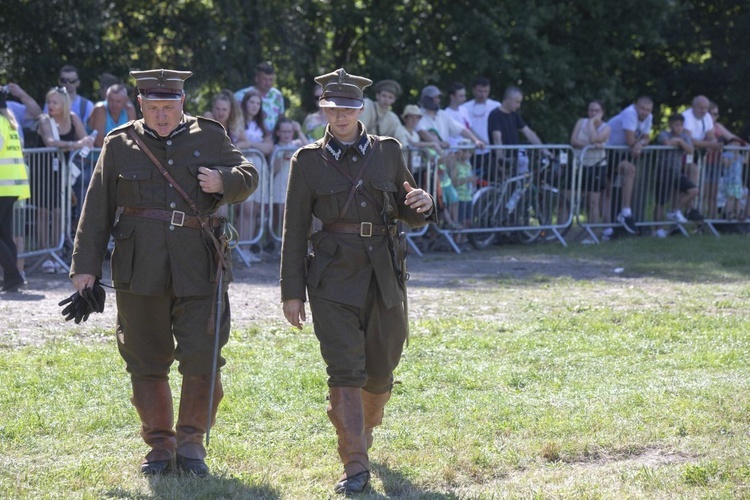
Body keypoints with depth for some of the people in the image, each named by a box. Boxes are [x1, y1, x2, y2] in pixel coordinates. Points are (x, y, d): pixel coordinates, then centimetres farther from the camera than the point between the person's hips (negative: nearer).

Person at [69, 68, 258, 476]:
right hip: (139, 269, 1)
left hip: (197, 268, -1)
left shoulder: (210, 137, 8)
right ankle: (160, 445, 20)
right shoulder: (119, 145, 7)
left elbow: (248, 176, 14)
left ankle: (191, 440, 8)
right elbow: (97, 211, 8)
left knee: (202, 357, -8)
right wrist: (85, 266, 4)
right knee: (147, 362, 7)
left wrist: (224, 182, -9)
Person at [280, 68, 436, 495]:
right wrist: (292, 292, -1)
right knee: (345, 370, -11)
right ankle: (356, 466, -10)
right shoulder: (308, 161, 1)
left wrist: (422, 205, -10)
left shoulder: (388, 151, 7)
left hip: (384, 275, 3)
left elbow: (409, 215, 15)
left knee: (381, 368, 11)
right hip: (333, 277, -2)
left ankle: (365, 427, 41)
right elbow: (295, 231, 3)